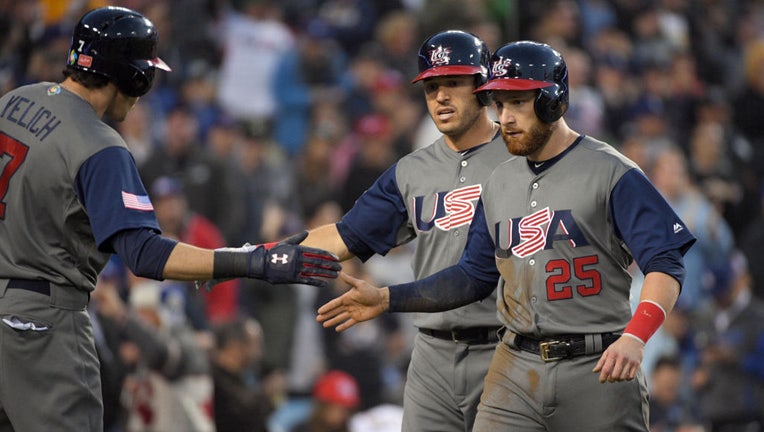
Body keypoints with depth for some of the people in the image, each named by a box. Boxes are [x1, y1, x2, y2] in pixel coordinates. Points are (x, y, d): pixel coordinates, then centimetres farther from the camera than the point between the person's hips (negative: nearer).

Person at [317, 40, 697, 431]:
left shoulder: (611, 173, -6)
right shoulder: (499, 183, 14)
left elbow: (666, 266, -14)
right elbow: (474, 276, 23)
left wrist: (635, 338, -30)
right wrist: (387, 299, 13)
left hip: (598, 369, -5)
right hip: (516, 371, 5)